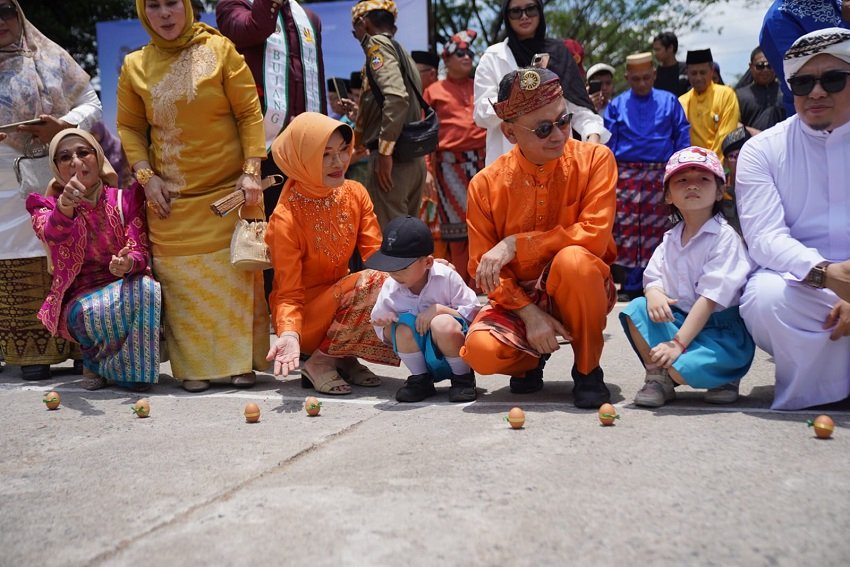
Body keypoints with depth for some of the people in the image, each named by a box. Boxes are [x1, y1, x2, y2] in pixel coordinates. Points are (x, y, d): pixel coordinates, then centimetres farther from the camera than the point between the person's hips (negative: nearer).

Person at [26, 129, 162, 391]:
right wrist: (64, 205, -51)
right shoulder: (48, 205, 0)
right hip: (80, 299, -1)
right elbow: (51, 234, -26)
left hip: (124, 285, 1)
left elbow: (141, 250, -7)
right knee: (90, 313, -36)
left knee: (147, 290, -33)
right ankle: (94, 360, 0)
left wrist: (129, 263, -33)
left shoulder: (125, 198, 3)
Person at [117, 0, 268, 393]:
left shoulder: (219, 50, 0)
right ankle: (194, 365, 12)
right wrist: (145, 176, -2)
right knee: (182, 282, 2)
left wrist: (251, 171, -9)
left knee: (235, 276, 1)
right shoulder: (135, 66, 6)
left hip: (228, 190, -2)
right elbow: (129, 126, 12)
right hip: (172, 198, 2)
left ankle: (241, 361, 11)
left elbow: (250, 113, -1)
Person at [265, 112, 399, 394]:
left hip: (341, 300, 6)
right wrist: (289, 333, -37)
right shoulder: (286, 217, -20)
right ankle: (320, 362, -12)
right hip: (306, 318, -6)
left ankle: (344, 358, -1)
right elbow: (289, 294, -17)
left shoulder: (355, 193, -4)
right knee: (370, 283, -30)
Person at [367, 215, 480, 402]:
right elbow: (387, 339, 4)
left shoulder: (446, 278, -14)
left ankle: (463, 378, -9)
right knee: (404, 326, -26)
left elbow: (472, 312, -11)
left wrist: (440, 309, -25)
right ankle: (420, 379, -3)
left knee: (443, 323, -34)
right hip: (423, 358, 3)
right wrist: (388, 327, -20)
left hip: (455, 352, -3)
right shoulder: (389, 290, -6)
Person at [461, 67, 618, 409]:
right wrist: (529, 313, -19)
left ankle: (587, 371, -10)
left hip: (581, 292, -1)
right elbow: (483, 267, -5)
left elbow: (594, 236, -22)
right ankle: (530, 361, 12)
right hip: (519, 296, 2)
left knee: (572, 259, -36)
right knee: (481, 351, -28)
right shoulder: (486, 184, -7)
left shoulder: (595, 160, -11)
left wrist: (515, 245, -25)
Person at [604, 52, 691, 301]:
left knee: (656, 229, 1)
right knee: (626, 228, -2)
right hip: (625, 176, 0)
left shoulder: (669, 102, 9)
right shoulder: (616, 105, 9)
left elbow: (682, 138, 8)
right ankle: (632, 285, 6)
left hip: (659, 176, 0)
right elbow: (608, 143, 6)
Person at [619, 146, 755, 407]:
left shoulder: (725, 238, -15)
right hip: (679, 317, 6)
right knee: (636, 309, -17)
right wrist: (654, 294, -22)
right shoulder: (670, 239, 7)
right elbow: (654, 278, 6)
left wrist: (678, 343, -25)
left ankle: (724, 376, 4)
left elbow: (711, 297, -20)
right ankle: (656, 376, -5)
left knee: (679, 368, -30)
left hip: (722, 329, -6)